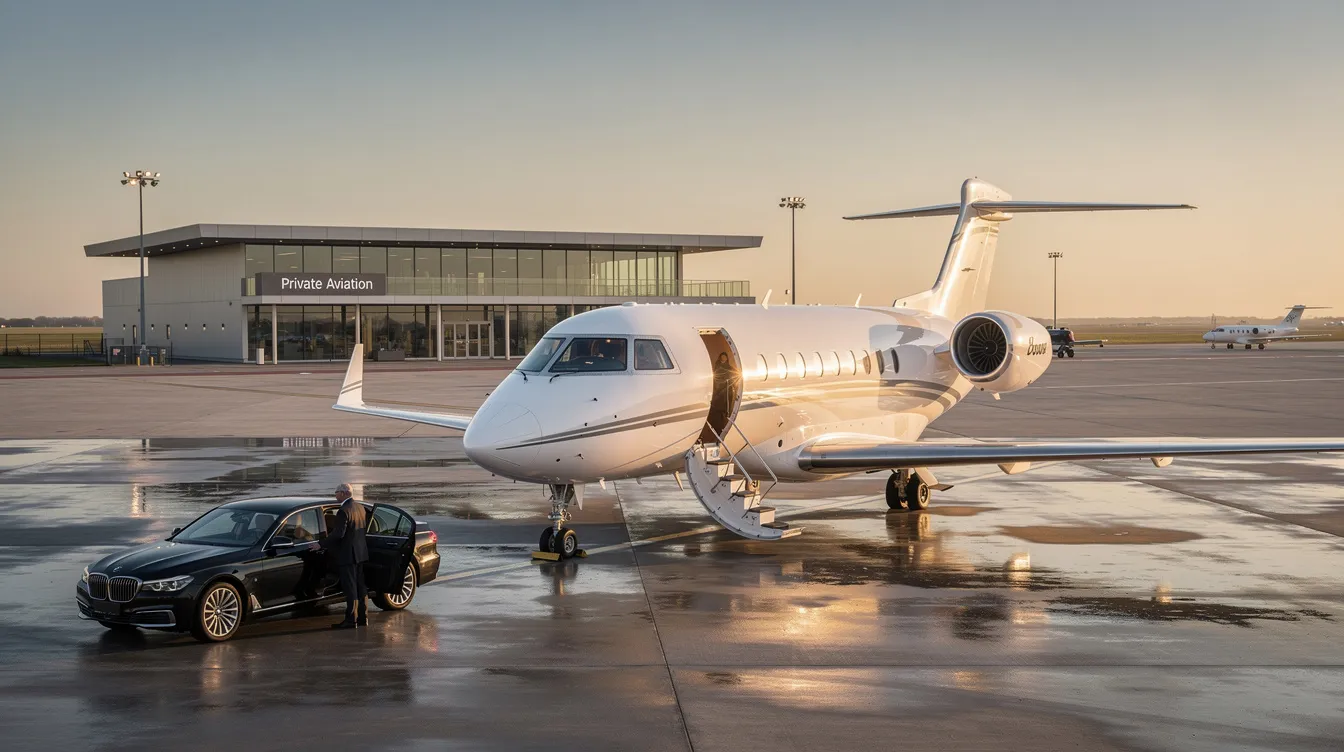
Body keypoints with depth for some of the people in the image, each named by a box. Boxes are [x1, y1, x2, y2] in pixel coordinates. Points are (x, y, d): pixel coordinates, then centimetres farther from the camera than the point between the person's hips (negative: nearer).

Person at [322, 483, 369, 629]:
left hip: (347, 554, -9)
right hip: (361, 552, 9)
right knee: (360, 586, 14)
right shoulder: (360, 507, 9)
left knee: (350, 588, -5)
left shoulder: (344, 511, -19)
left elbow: (338, 534, -24)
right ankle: (363, 617, 19)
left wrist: (322, 544, -16)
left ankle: (351, 620, -3)